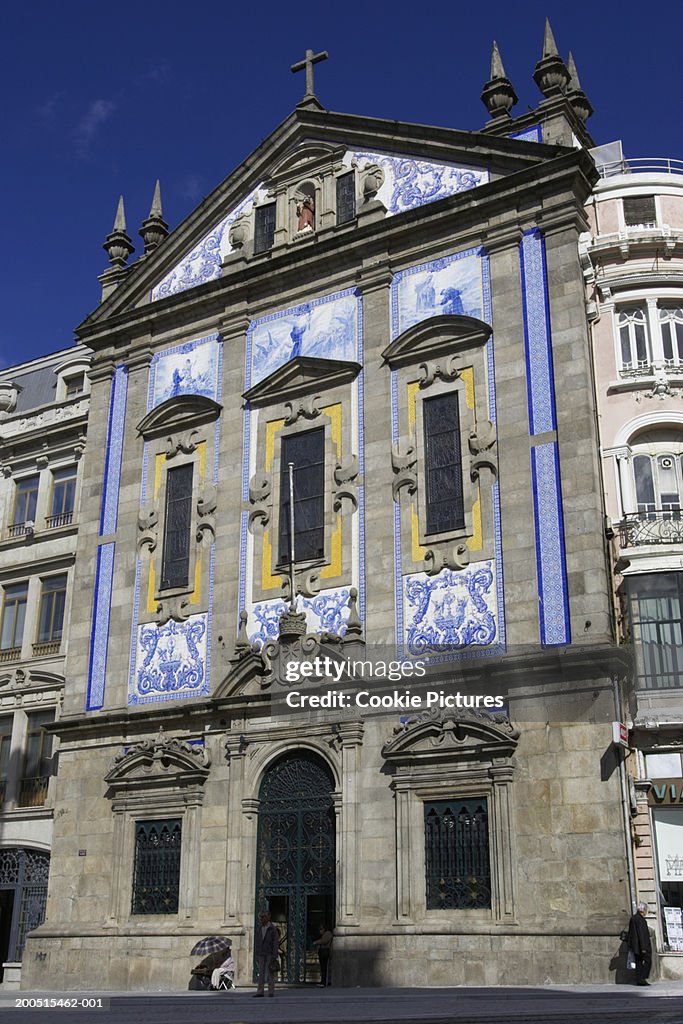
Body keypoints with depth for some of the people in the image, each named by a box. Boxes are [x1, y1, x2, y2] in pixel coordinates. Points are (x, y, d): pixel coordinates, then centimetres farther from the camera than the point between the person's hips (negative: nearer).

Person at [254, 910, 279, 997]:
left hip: (270, 954, -4)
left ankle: (271, 992, 3)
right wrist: (256, 955, 6)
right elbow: (256, 942, 10)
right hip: (261, 954, 4)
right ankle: (260, 992, 0)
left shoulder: (273, 929, -6)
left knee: (270, 973, -1)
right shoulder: (259, 929, 8)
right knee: (261, 973, 1)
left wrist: (275, 956, -15)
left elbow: (276, 943, -10)